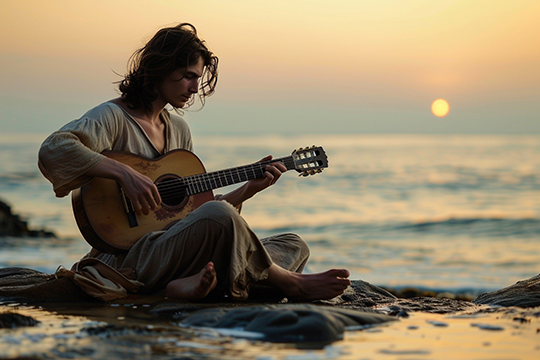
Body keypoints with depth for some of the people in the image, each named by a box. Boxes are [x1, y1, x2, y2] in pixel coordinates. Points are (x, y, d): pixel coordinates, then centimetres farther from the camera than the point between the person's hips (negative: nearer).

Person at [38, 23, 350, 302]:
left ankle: (195, 283, -26)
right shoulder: (113, 117, -5)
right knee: (217, 216, -36)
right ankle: (287, 282, -13)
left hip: (175, 252, 9)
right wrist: (125, 173, -30)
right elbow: (53, 150, -24)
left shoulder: (178, 129, 20)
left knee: (295, 245, -1)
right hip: (127, 262, -9)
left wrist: (249, 188, 11)